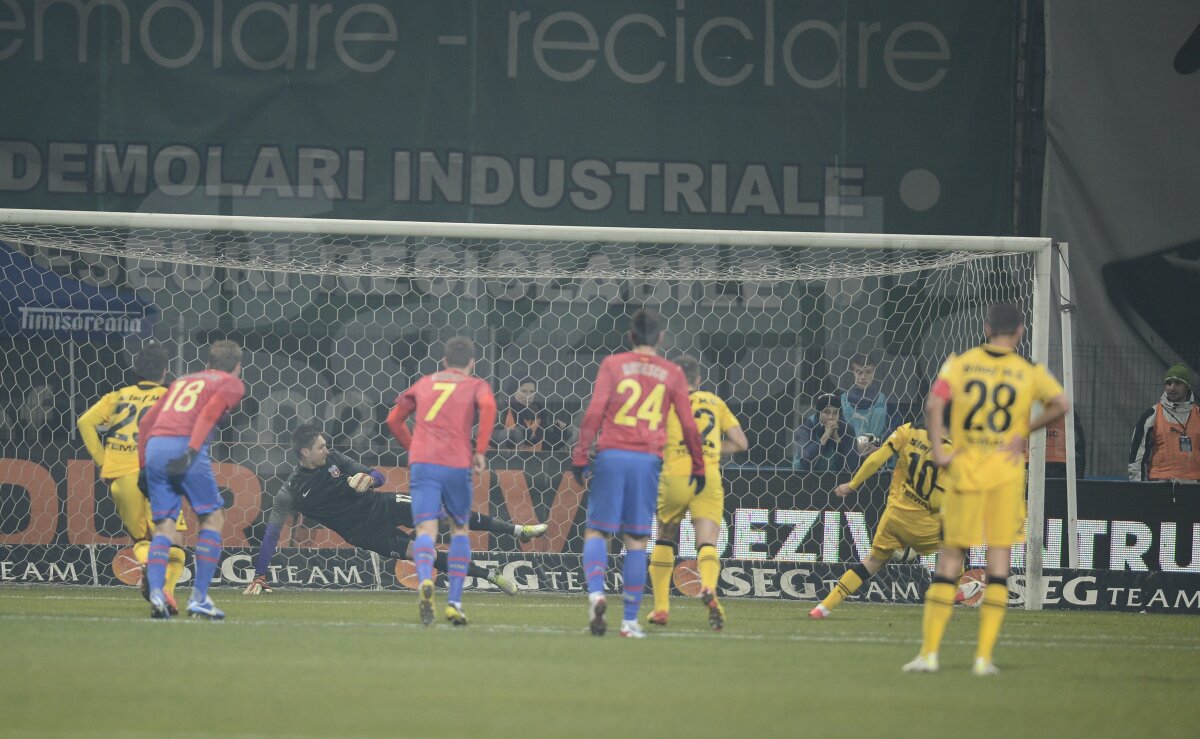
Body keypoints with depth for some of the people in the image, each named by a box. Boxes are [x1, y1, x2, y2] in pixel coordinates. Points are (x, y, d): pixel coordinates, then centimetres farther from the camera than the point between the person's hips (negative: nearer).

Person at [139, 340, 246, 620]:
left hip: (155, 446, 5)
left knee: (164, 525, 7)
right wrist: (192, 452, -17)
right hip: (184, 445, -5)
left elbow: (147, 420, 24)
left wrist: (143, 464, 25)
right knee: (213, 518, 8)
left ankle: (155, 593, -15)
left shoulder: (183, 381, 31)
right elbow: (209, 413, -7)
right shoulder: (232, 384, 14)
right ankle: (199, 598, 0)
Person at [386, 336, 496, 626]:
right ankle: (454, 601, 9)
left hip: (422, 462, 1)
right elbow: (488, 406, -11)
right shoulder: (475, 385, 12)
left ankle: (425, 581, -39)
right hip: (456, 465, -1)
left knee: (426, 530, -7)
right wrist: (480, 451, -6)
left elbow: (394, 419, 23)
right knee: (459, 529, 18)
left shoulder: (425, 383, 22)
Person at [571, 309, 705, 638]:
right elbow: (689, 425, 9)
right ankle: (630, 620, 3)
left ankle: (595, 593, -21)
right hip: (648, 459, 1)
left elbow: (594, 412, -4)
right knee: (636, 540, 5)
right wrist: (698, 466, 20)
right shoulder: (672, 373, 8)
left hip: (611, 454, -1)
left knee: (597, 531, 6)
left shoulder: (612, 364, 4)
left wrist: (580, 455, -1)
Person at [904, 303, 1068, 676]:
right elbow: (1060, 404, -13)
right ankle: (984, 656, 0)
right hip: (1006, 474, 0)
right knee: (999, 563, 5)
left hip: (963, 468, 0)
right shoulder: (1030, 372, 3)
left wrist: (939, 452, -7)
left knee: (949, 559, 6)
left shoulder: (959, 364, 3)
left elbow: (934, 404, -12)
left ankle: (929, 651, 3)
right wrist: (1024, 432, -3)